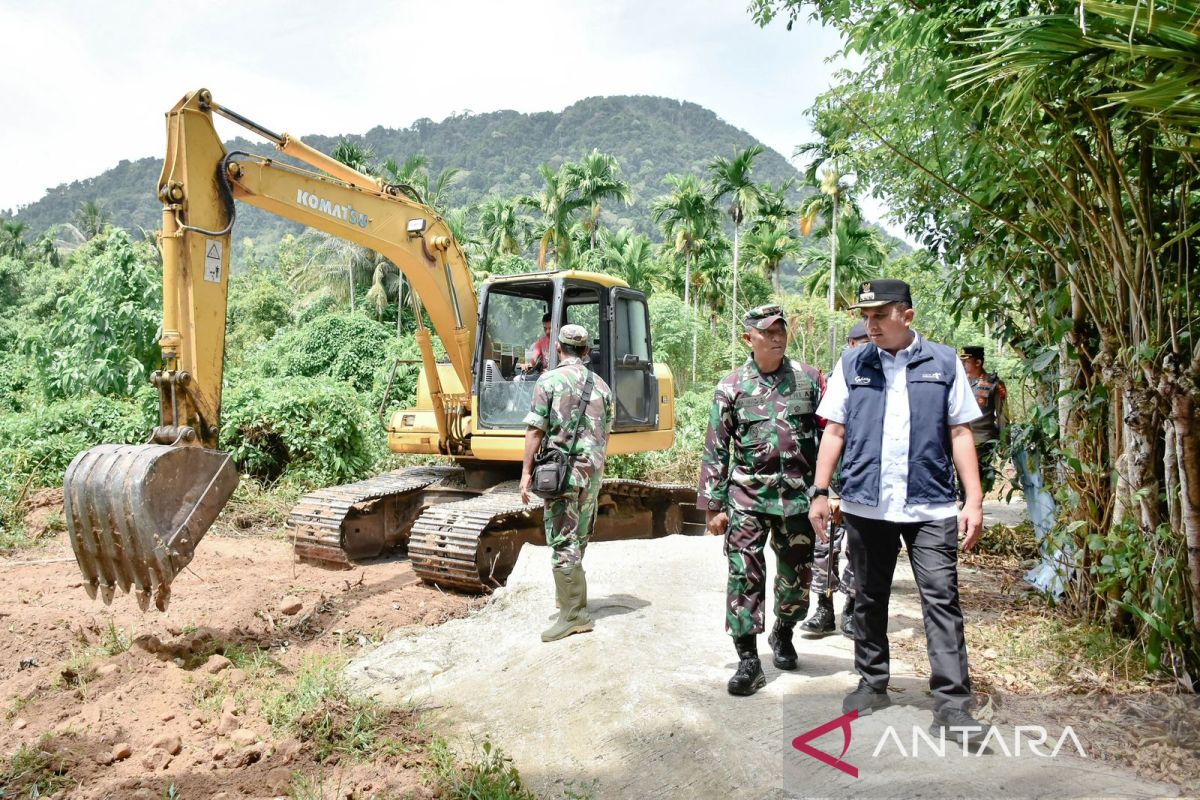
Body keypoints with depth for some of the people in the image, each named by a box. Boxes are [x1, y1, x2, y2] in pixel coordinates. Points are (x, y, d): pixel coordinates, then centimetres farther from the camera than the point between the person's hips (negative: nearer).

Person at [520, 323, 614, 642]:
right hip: (593, 471, 6)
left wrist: (526, 471, -6)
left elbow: (536, 430, -10)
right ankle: (569, 596, 34)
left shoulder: (550, 380, -6)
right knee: (578, 539, 19)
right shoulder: (601, 385, 9)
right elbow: (605, 434, 13)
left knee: (563, 543, -3)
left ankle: (574, 615, -4)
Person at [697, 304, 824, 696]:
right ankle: (748, 659, 6)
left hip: (798, 496, 2)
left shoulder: (809, 379, 3)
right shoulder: (731, 387, -1)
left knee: (797, 576, 13)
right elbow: (715, 451, 1)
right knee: (745, 576, -4)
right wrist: (713, 505, -1)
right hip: (748, 497, -1)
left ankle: (783, 633, 39)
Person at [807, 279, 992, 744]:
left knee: (942, 600, -4)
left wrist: (974, 501, -1)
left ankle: (952, 706, 1)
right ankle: (872, 685, 28)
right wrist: (820, 492, 3)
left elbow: (960, 433, 4)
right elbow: (834, 431, 9)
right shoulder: (851, 365, 7)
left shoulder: (943, 362, 4)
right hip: (866, 505, 2)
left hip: (930, 507, -2)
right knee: (869, 599, 13)